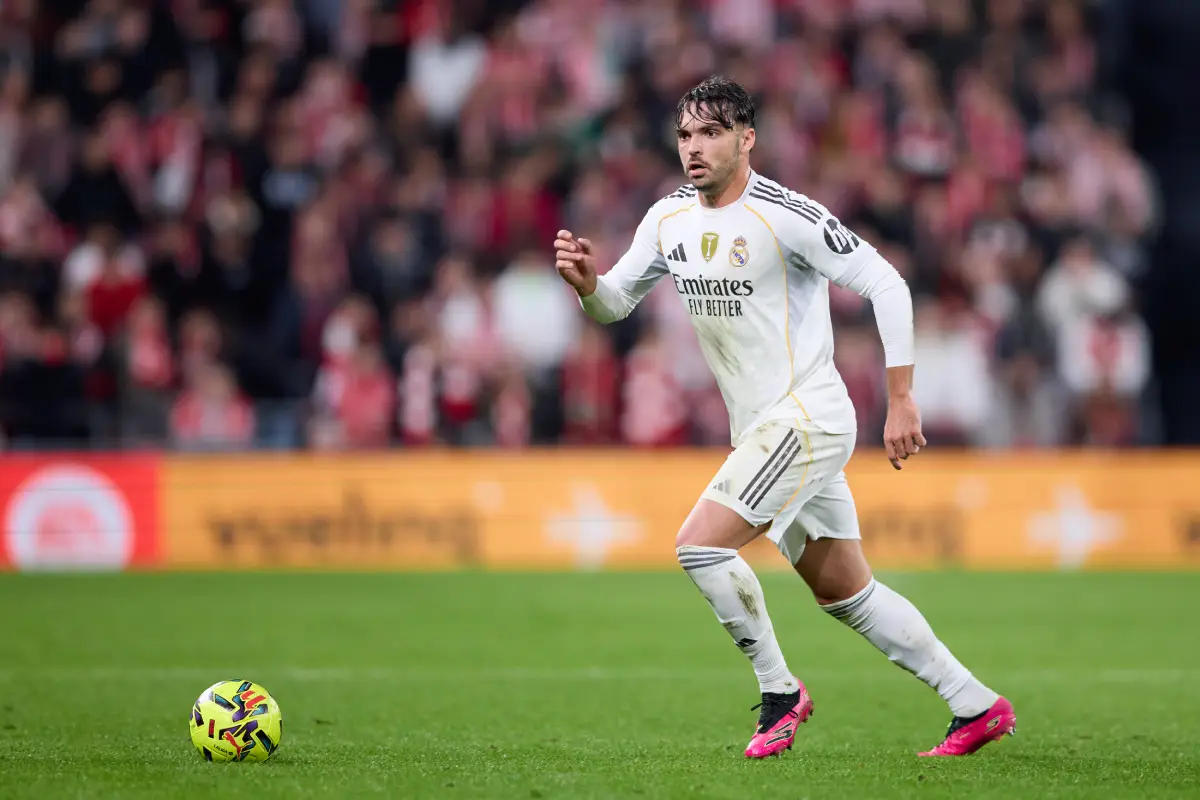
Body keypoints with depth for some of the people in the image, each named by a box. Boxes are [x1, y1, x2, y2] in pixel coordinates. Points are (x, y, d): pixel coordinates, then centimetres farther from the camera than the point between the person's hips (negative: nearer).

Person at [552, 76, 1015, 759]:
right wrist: (587, 282, -10)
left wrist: (901, 401, -17)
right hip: (763, 429, 8)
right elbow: (614, 303, 15)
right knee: (846, 595, 12)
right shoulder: (670, 219, 7)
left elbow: (886, 284, -15)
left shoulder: (786, 215, -16)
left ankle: (780, 692, -2)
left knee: (700, 545, -18)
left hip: (806, 417, -8)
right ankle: (978, 706, 20)